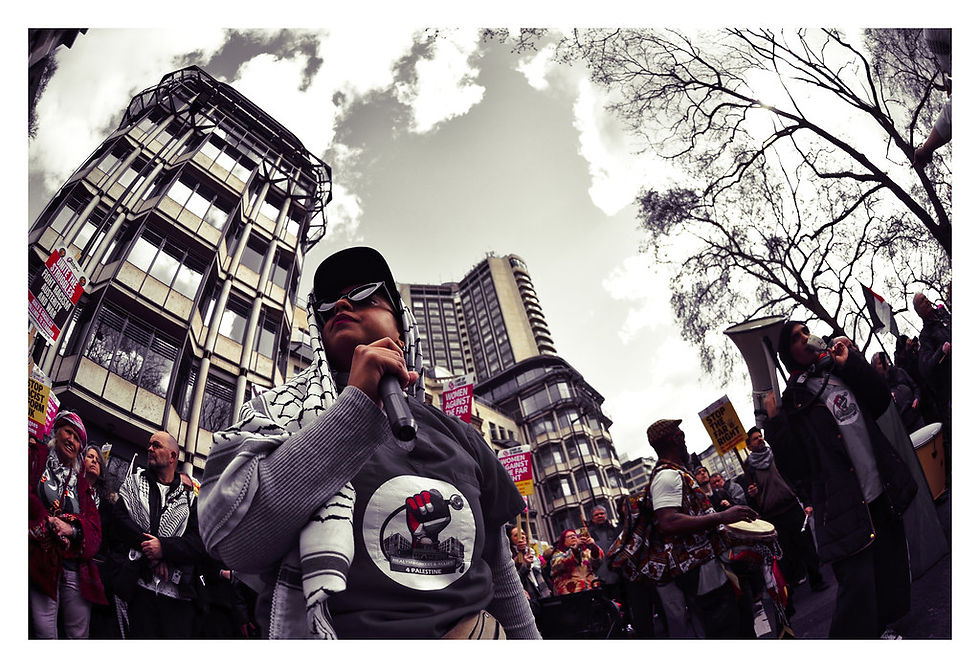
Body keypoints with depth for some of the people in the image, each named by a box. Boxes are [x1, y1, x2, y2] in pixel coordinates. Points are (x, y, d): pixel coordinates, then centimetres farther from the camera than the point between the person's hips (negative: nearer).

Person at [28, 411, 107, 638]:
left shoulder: (80, 481, 21)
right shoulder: (35, 456, 11)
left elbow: (94, 527, 10)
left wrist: (72, 528, -9)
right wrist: (46, 520, -14)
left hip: (76, 568, 4)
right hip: (41, 563, -4)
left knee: (79, 634, 4)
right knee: (45, 633, -9)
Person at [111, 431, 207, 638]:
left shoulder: (189, 498, 11)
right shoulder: (135, 481, 14)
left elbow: (200, 542, 1)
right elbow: (119, 518, -1)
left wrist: (164, 547, -16)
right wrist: (152, 554, -11)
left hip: (178, 593, 0)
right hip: (139, 588, 0)